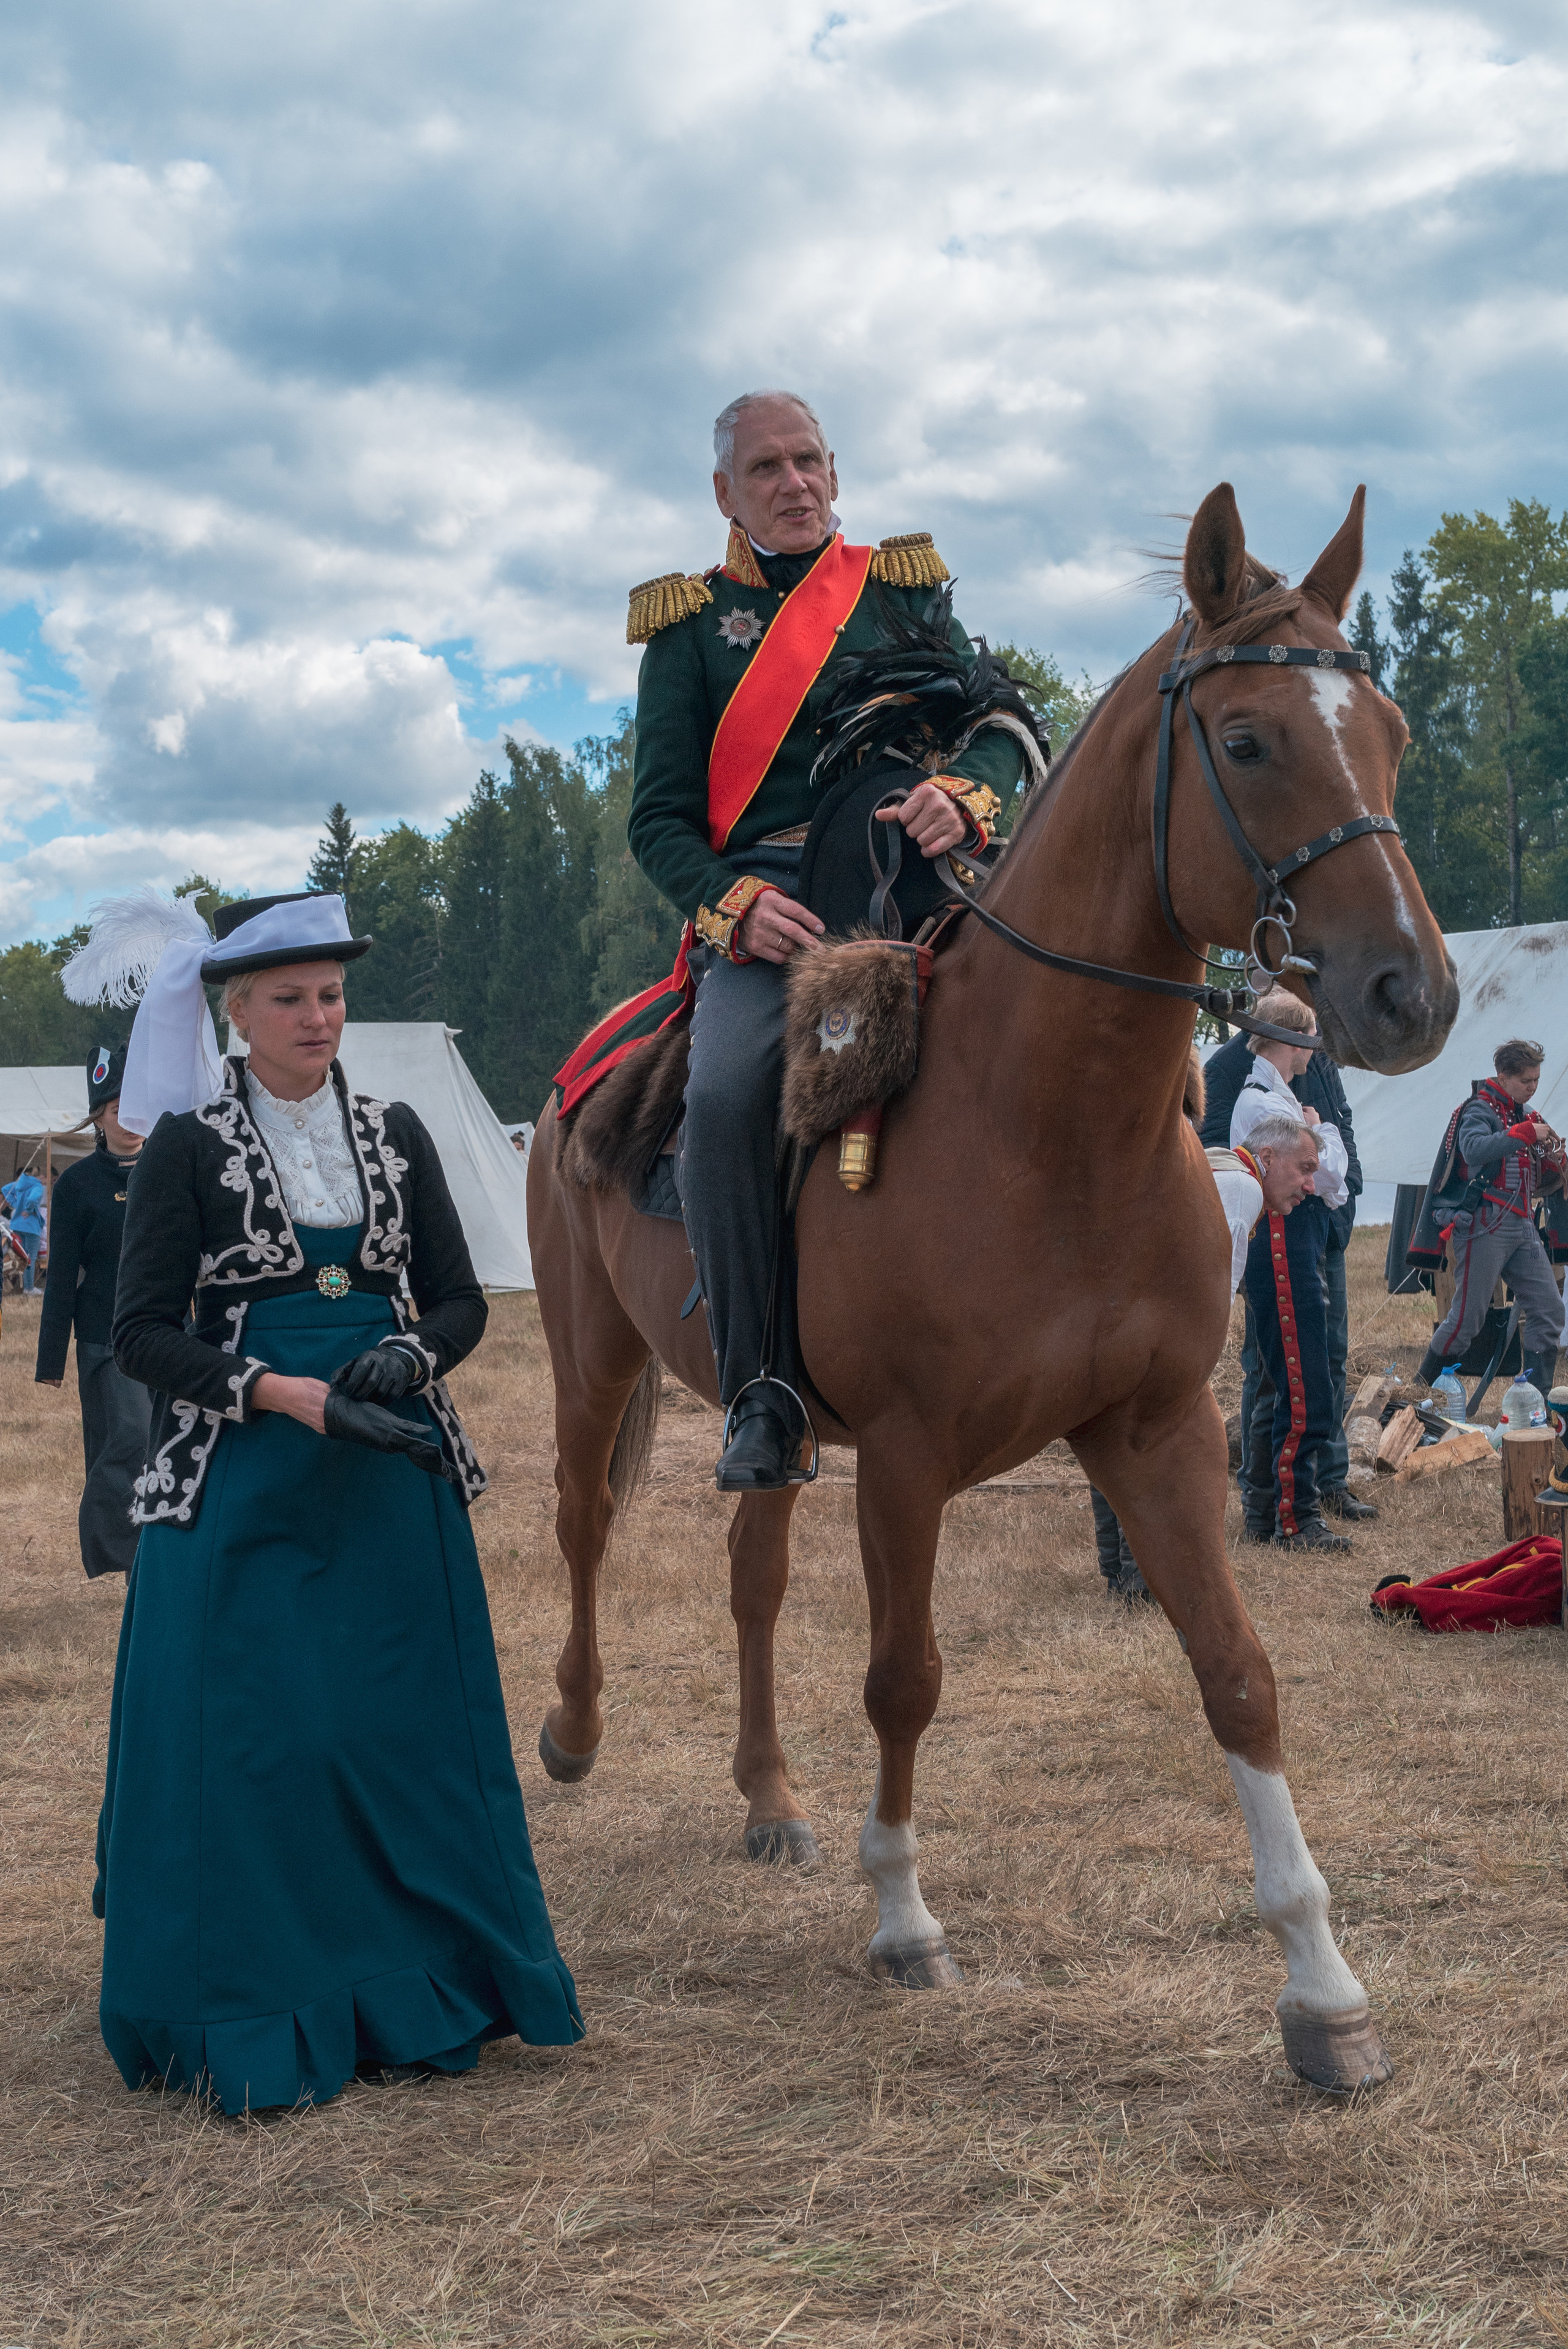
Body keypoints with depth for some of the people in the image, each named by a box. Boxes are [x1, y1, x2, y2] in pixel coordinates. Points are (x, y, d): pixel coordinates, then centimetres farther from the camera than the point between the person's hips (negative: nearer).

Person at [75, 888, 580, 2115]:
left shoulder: (393, 1133, 9)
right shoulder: (189, 1146, -2)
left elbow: (461, 1300, 11)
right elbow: (144, 1333, -6)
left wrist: (410, 1354, -10)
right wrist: (280, 1393, -18)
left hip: (392, 1476, 4)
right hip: (239, 1490, -3)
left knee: (407, 1726, 6)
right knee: (248, 1740, -2)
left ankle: (411, 1994, 20)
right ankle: (252, 2024, 11)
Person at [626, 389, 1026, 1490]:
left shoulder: (903, 590, 22)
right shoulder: (691, 622, 18)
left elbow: (998, 722, 12)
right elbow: (660, 816, 10)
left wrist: (963, 795, -13)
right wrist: (736, 905, -11)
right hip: (766, 908, -1)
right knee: (725, 1093, -32)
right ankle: (760, 1396, -23)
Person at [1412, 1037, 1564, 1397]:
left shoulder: (1524, 1116, 19)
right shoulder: (1479, 1110, -5)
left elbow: (1534, 1183, 22)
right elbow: (1474, 1150, -29)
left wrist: (1553, 1172, 0)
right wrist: (1524, 1134, -25)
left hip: (1523, 1227, 8)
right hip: (1485, 1228, -8)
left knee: (1548, 1310, 0)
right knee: (1468, 1315, -8)